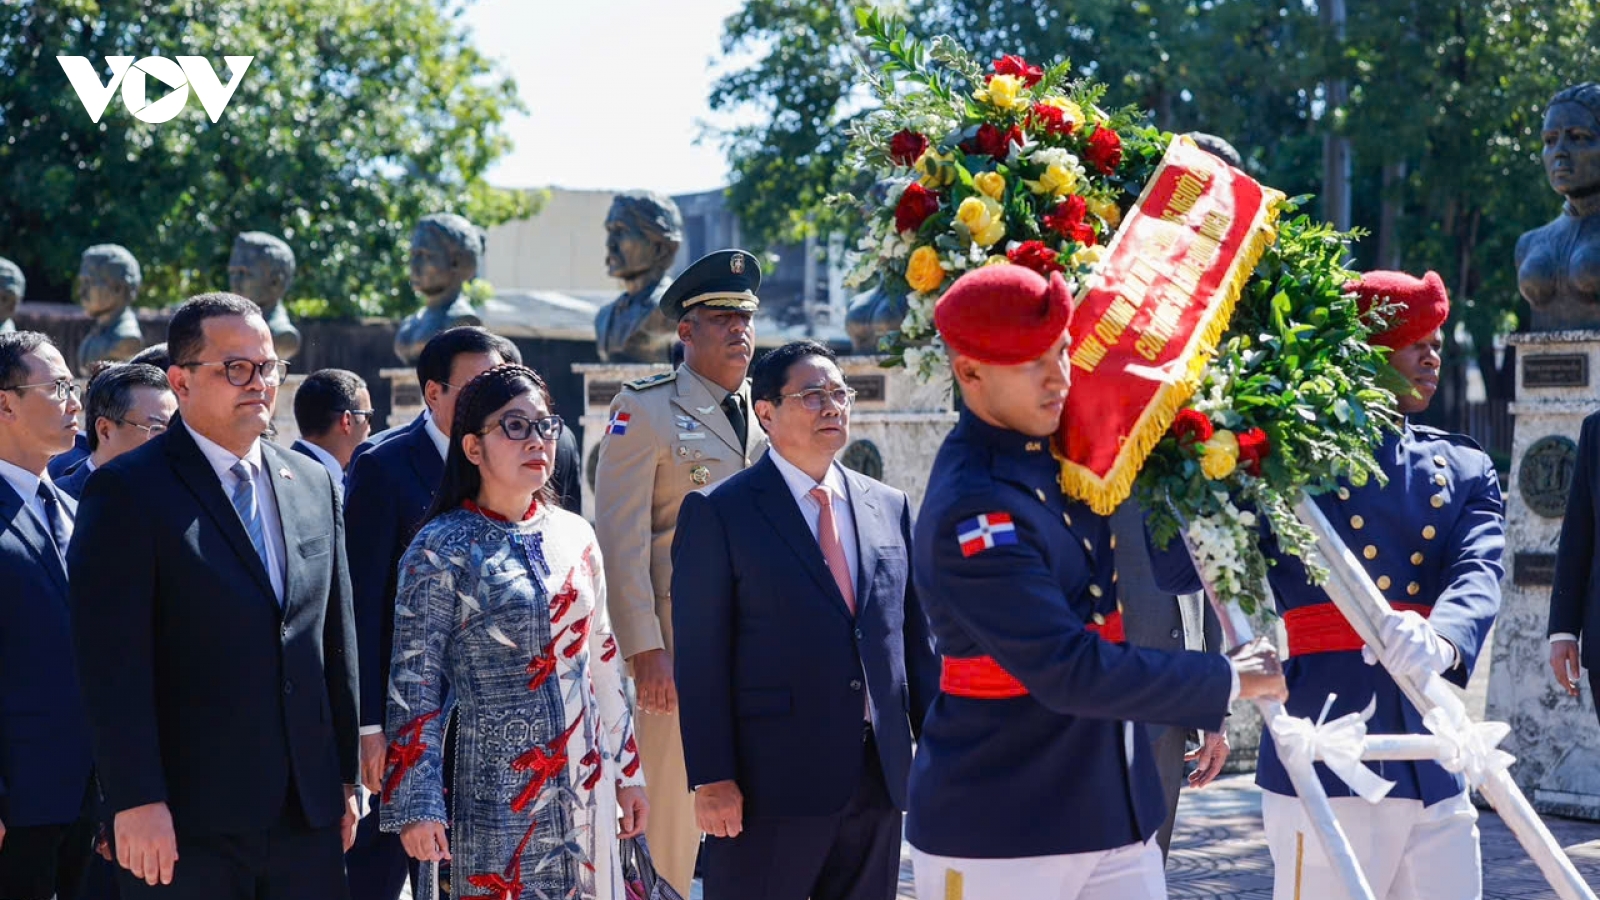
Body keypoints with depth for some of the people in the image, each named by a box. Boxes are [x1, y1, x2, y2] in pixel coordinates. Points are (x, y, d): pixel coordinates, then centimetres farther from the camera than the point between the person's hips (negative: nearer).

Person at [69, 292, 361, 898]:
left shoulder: (314, 485, 12)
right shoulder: (127, 491, -6)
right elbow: (113, 662, -12)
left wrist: (345, 779, 13)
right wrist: (136, 801, -17)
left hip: (308, 816, 5)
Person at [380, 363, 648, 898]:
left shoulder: (573, 536, 8)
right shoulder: (441, 550, -7)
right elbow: (413, 685, -8)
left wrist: (627, 772, 13)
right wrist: (416, 807, -12)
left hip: (586, 783, 5)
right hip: (499, 792, -5)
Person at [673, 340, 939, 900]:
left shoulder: (889, 507, 11)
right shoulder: (719, 513, -4)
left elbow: (915, 637, 14)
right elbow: (701, 658, -8)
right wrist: (711, 778, -13)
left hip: (880, 777, 5)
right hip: (770, 781, -5)